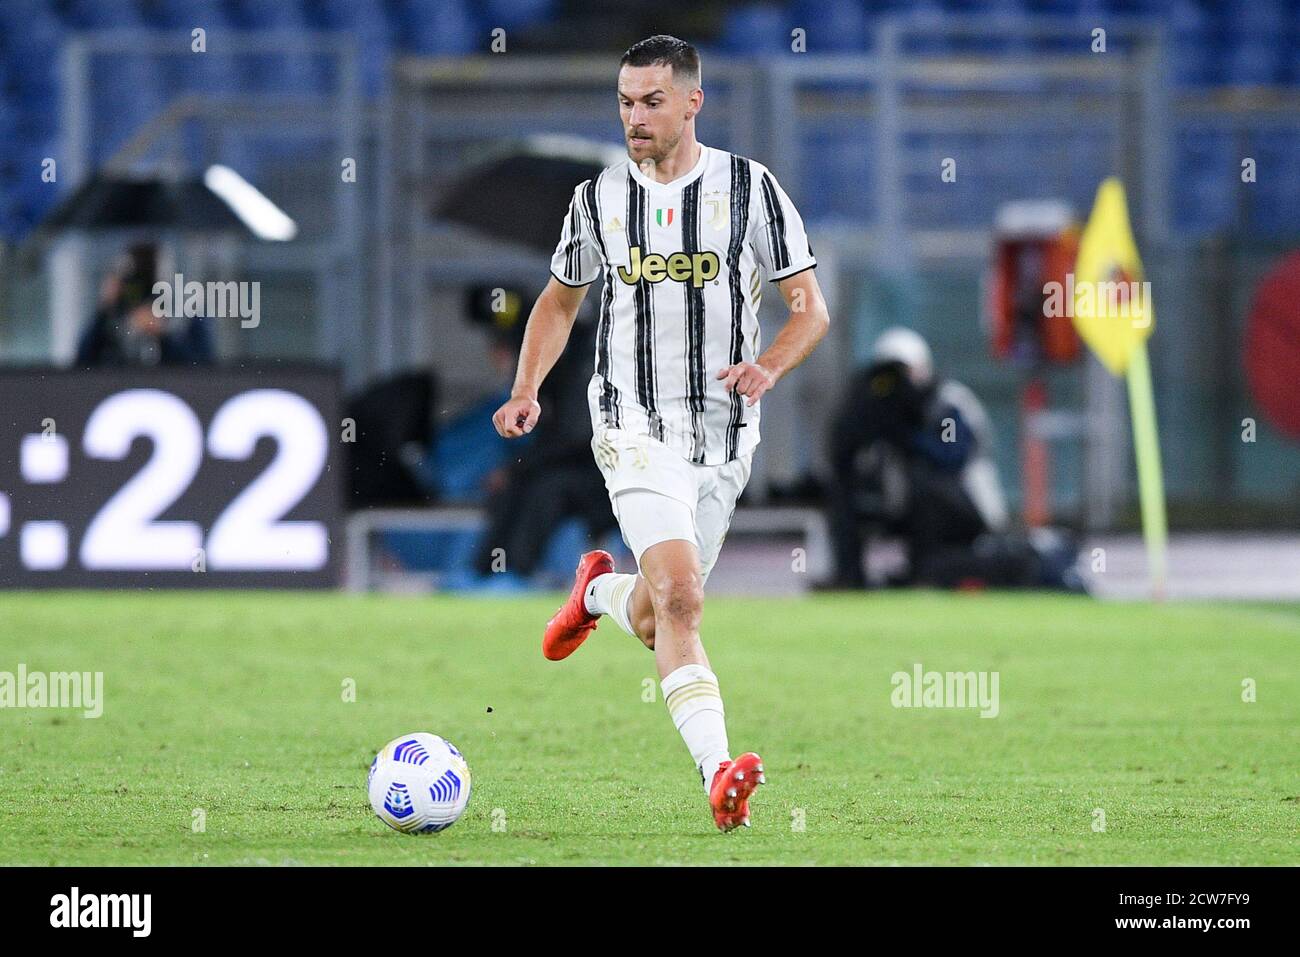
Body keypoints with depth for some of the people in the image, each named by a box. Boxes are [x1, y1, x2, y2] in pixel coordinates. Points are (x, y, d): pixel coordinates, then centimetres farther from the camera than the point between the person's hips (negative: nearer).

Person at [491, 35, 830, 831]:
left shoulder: (751, 189, -1)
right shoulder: (599, 198, 4)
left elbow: (811, 307, 2)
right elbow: (560, 301, 19)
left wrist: (770, 368, -17)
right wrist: (527, 390, 4)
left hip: (724, 433, 1)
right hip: (635, 428, -1)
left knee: (652, 621, 9)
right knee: (681, 597, -22)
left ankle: (599, 592, 45)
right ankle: (719, 772, -29)